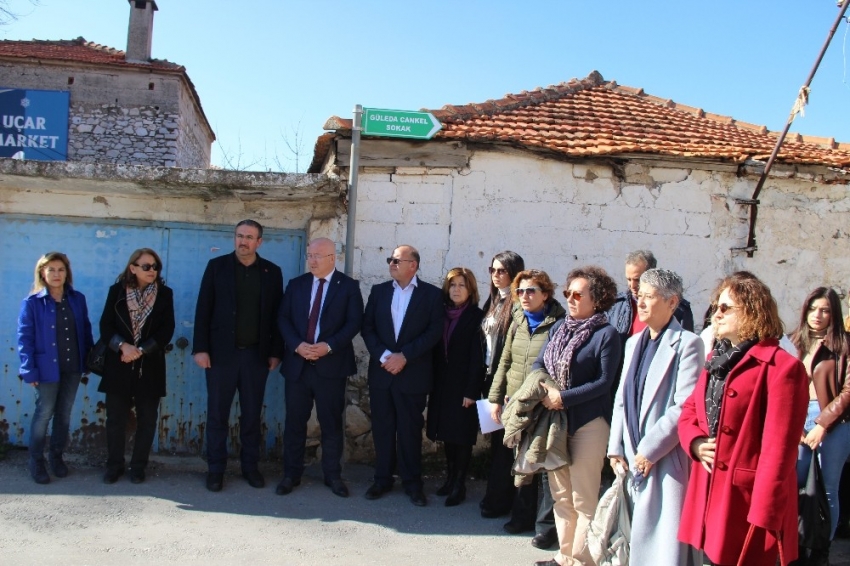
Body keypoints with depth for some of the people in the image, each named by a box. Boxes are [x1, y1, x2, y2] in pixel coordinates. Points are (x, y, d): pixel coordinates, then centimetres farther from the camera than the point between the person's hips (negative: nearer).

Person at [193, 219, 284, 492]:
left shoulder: (272, 272, 5)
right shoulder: (217, 266, 1)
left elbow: (277, 314, 6)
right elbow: (203, 309, -1)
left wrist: (276, 351, 2)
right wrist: (200, 348, -7)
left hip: (257, 354, 1)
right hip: (222, 351, -1)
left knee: (252, 413, 8)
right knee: (217, 413, 5)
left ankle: (250, 466, 20)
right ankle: (216, 469, 15)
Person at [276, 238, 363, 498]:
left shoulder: (349, 286, 1)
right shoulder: (296, 284, 10)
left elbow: (354, 322, -6)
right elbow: (283, 318, 5)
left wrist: (329, 346, -17)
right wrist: (297, 345, -12)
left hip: (331, 364, -2)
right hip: (297, 363, 3)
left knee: (331, 422, 6)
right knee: (294, 421, 7)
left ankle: (333, 475, 17)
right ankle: (291, 474, 18)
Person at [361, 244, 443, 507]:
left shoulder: (432, 294, -1)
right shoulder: (379, 291, 9)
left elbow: (435, 331, -8)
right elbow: (367, 327, 4)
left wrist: (404, 356, -15)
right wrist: (383, 355, -11)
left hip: (413, 373, -3)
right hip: (381, 371, 3)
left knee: (410, 429, 4)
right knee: (382, 427, 8)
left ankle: (412, 482, 16)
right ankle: (382, 478, 21)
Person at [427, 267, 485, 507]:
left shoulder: (476, 317, -8)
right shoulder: (442, 313, 8)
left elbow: (477, 357, -12)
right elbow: (436, 350, 8)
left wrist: (471, 391, -15)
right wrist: (433, 383, 2)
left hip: (463, 385, -5)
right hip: (442, 384, 5)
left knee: (462, 435, 1)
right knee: (447, 433, 11)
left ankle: (459, 485, 9)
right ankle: (450, 478, 22)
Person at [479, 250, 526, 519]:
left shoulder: (517, 305, -13)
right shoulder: (492, 302, 14)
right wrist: (485, 377, 9)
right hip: (490, 376, 8)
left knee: (503, 439, 0)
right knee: (495, 436, 14)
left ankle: (499, 499, 10)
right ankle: (496, 493, 25)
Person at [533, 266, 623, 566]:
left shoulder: (606, 334, -10)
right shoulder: (559, 327, 8)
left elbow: (604, 382, -15)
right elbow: (538, 364, 10)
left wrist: (563, 397, -19)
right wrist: (542, 389, -11)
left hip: (588, 423, -7)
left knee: (583, 499, 1)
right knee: (560, 494, 15)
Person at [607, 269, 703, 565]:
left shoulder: (687, 343, -10)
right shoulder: (633, 343, 14)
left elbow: (685, 407, -17)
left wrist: (650, 450, -15)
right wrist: (616, 448, 8)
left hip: (667, 460, -7)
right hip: (633, 459, 7)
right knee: (638, 538, 13)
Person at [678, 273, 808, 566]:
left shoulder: (782, 367, -12)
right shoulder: (717, 360, 14)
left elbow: (778, 450, -16)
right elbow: (688, 411, 18)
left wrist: (763, 516, -19)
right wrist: (695, 443, -4)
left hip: (747, 500, -7)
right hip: (707, 497, 7)